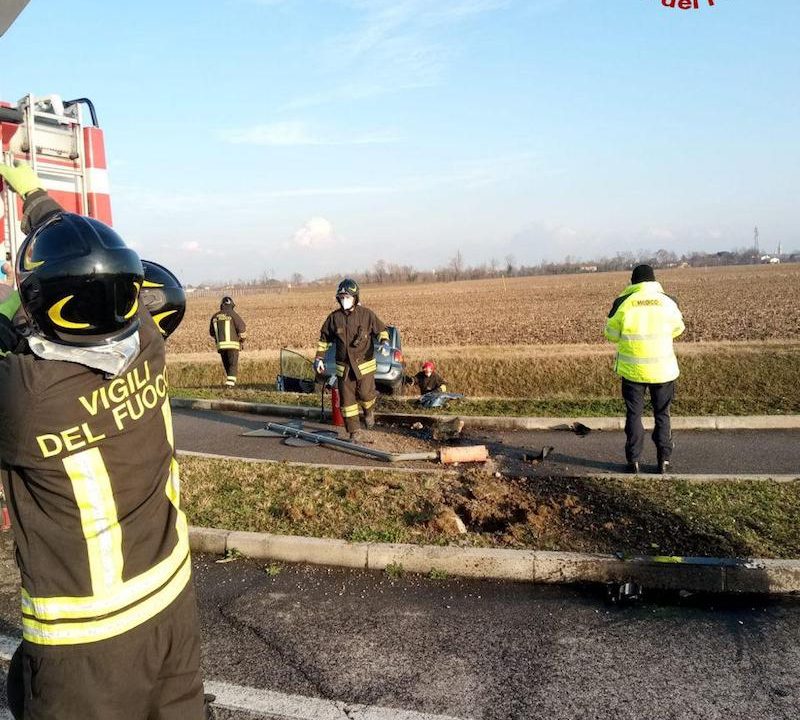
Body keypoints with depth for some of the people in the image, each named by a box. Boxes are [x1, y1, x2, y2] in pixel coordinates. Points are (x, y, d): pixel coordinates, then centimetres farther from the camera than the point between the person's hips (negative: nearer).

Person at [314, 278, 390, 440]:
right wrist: (319, 358, 8)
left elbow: (381, 329, 5)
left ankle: (369, 411, 31)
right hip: (344, 367, 2)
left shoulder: (366, 314, -5)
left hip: (364, 364, -2)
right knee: (347, 400, 3)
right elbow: (324, 338, 13)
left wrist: (385, 342, -16)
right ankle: (353, 433, 15)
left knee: (365, 394, -6)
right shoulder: (334, 317, 2)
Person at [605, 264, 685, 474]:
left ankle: (634, 460, 14)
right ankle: (664, 460, 17)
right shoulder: (668, 302, -4)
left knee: (634, 414, 11)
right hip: (663, 369, 1)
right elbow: (677, 329, 12)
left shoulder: (623, 302, -8)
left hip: (632, 370, -1)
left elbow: (611, 334, 1)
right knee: (662, 414, 14)